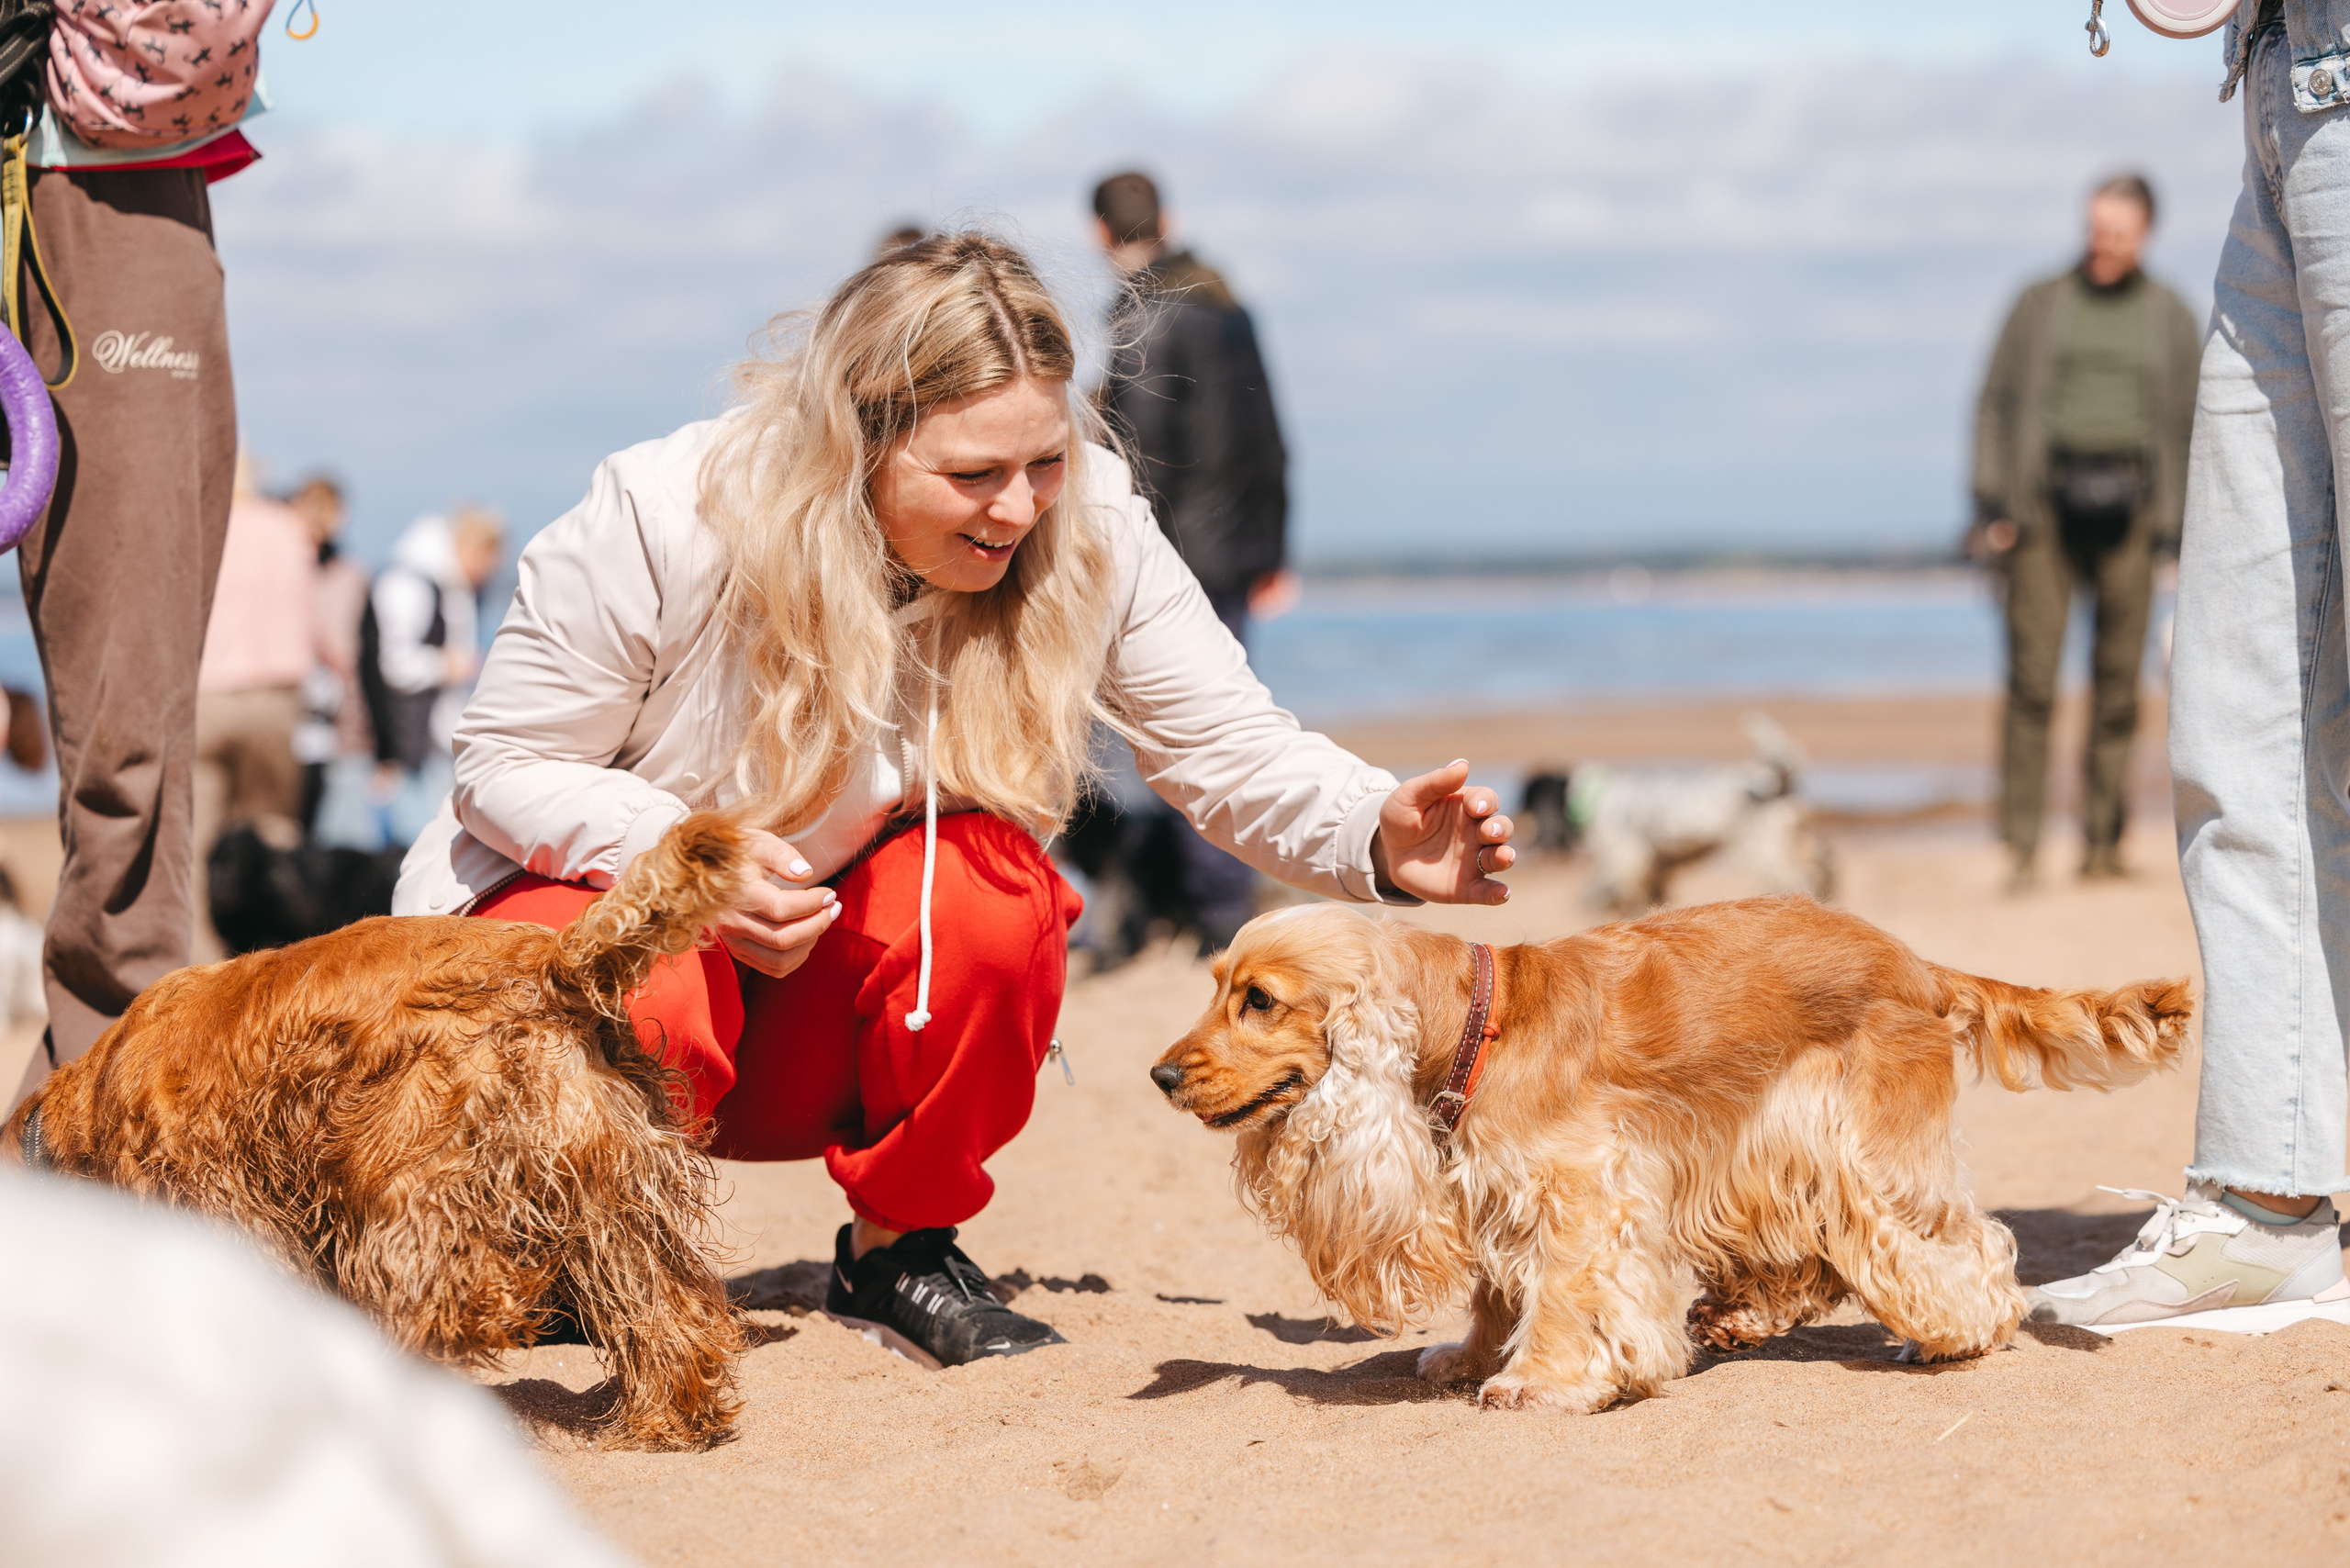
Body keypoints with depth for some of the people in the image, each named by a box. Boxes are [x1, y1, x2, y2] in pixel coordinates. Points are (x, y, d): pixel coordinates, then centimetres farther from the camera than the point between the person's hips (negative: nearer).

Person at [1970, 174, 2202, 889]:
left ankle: (2102, 837, 7)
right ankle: (2021, 841, -10)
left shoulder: (2170, 317, 12)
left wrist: (2184, 522, 5)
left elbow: (2193, 423, 13)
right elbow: (1996, 404, 9)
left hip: (2127, 511, 1)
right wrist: (1990, 503, -1)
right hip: (2043, 507, -1)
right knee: (2032, 674, -10)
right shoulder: (2040, 305, 10)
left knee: (2119, 680, 1)